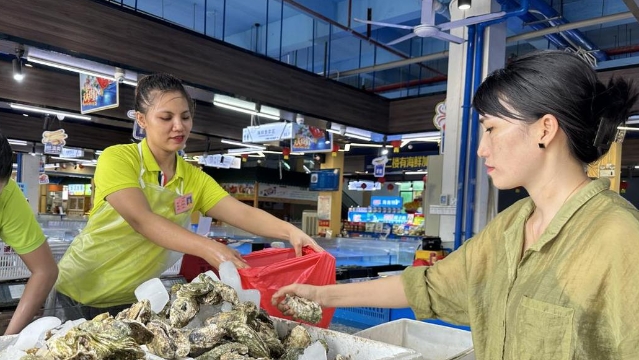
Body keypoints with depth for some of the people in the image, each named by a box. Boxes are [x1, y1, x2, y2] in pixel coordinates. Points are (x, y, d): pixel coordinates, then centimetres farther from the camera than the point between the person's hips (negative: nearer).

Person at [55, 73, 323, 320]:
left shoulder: (194, 178, -3)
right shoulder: (117, 159, -16)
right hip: (82, 293, -3)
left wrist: (290, 231, -33)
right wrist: (208, 249, -42)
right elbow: (141, 219, -31)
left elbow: (242, 213, -15)